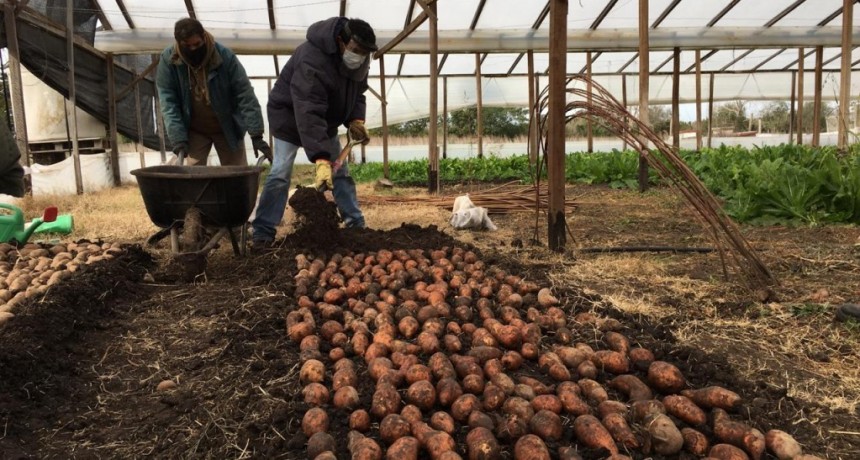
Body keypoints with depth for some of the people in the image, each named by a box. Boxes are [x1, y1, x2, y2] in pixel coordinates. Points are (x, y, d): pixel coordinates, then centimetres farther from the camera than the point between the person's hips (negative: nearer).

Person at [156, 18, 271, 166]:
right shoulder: (168, 60, -14)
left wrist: (256, 134, -26)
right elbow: (168, 103, -14)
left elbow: (245, 95, -20)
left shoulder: (224, 56, -20)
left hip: (227, 129, -1)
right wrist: (178, 139, -22)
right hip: (194, 131, 1)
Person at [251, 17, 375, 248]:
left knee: (340, 171, 6)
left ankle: (356, 224, 14)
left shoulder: (357, 58, -13)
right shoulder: (312, 60, -38)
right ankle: (263, 232, -7)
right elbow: (308, 115, -45)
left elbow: (357, 92, 3)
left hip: (326, 119, 7)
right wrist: (321, 159, -52)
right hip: (290, 115, -7)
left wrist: (356, 120, -17)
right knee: (280, 173, -13)